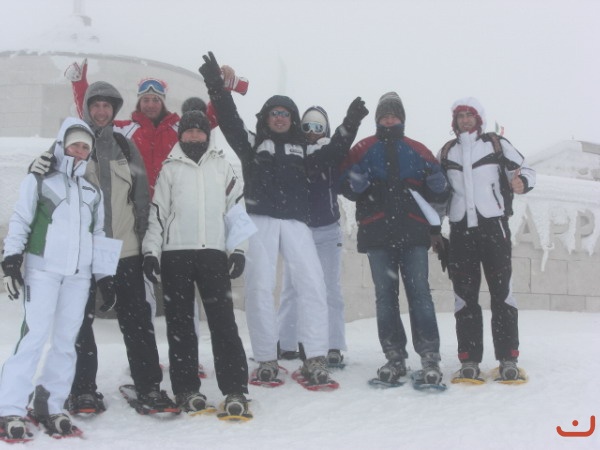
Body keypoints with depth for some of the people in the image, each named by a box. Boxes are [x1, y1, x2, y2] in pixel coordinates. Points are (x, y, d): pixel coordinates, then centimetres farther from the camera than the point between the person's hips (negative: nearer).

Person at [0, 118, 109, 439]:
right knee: (35, 335, -13)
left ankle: (51, 406, 9)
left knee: (66, 340, 1)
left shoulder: (93, 190, 19)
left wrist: (104, 276, 16)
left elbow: (99, 235, 21)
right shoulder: (39, 180, 6)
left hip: (79, 275, 4)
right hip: (42, 269, -4)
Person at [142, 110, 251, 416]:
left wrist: (239, 249, 2)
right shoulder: (169, 168, 11)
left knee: (223, 321, -6)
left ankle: (235, 389, -5)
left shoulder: (221, 166, 13)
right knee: (180, 323, 3)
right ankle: (186, 389, 9)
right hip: (175, 253, 0)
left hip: (214, 252, 0)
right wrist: (151, 251, -1)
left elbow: (237, 206, 10)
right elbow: (156, 212, 7)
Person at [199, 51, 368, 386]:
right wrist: (216, 86, -12)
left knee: (313, 284, -10)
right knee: (260, 288, -4)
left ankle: (316, 361, -9)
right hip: (260, 221, -1)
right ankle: (267, 361, 4)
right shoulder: (251, 143, 14)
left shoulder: (302, 149, 21)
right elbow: (229, 119, 1)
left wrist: (349, 126, -2)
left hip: (296, 222, 2)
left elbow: (332, 156, 9)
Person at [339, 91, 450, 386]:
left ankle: (430, 358, -6)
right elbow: (346, 184, 5)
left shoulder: (417, 151, 16)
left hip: (413, 231, 0)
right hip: (377, 232, 0)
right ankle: (395, 358, 8)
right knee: (385, 294, 2)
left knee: (419, 291, -7)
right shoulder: (363, 149, 14)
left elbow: (439, 189, 14)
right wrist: (368, 188, -16)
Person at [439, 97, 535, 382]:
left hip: (494, 226, -3)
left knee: (501, 291, -2)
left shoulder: (497, 144, 5)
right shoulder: (446, 152, 16)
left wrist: (521, 182, -21)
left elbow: (525, 170, 2)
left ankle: (508, 359, 2)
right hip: (460, 229, 3)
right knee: (464, 294, 3)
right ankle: (469, 360, 7)